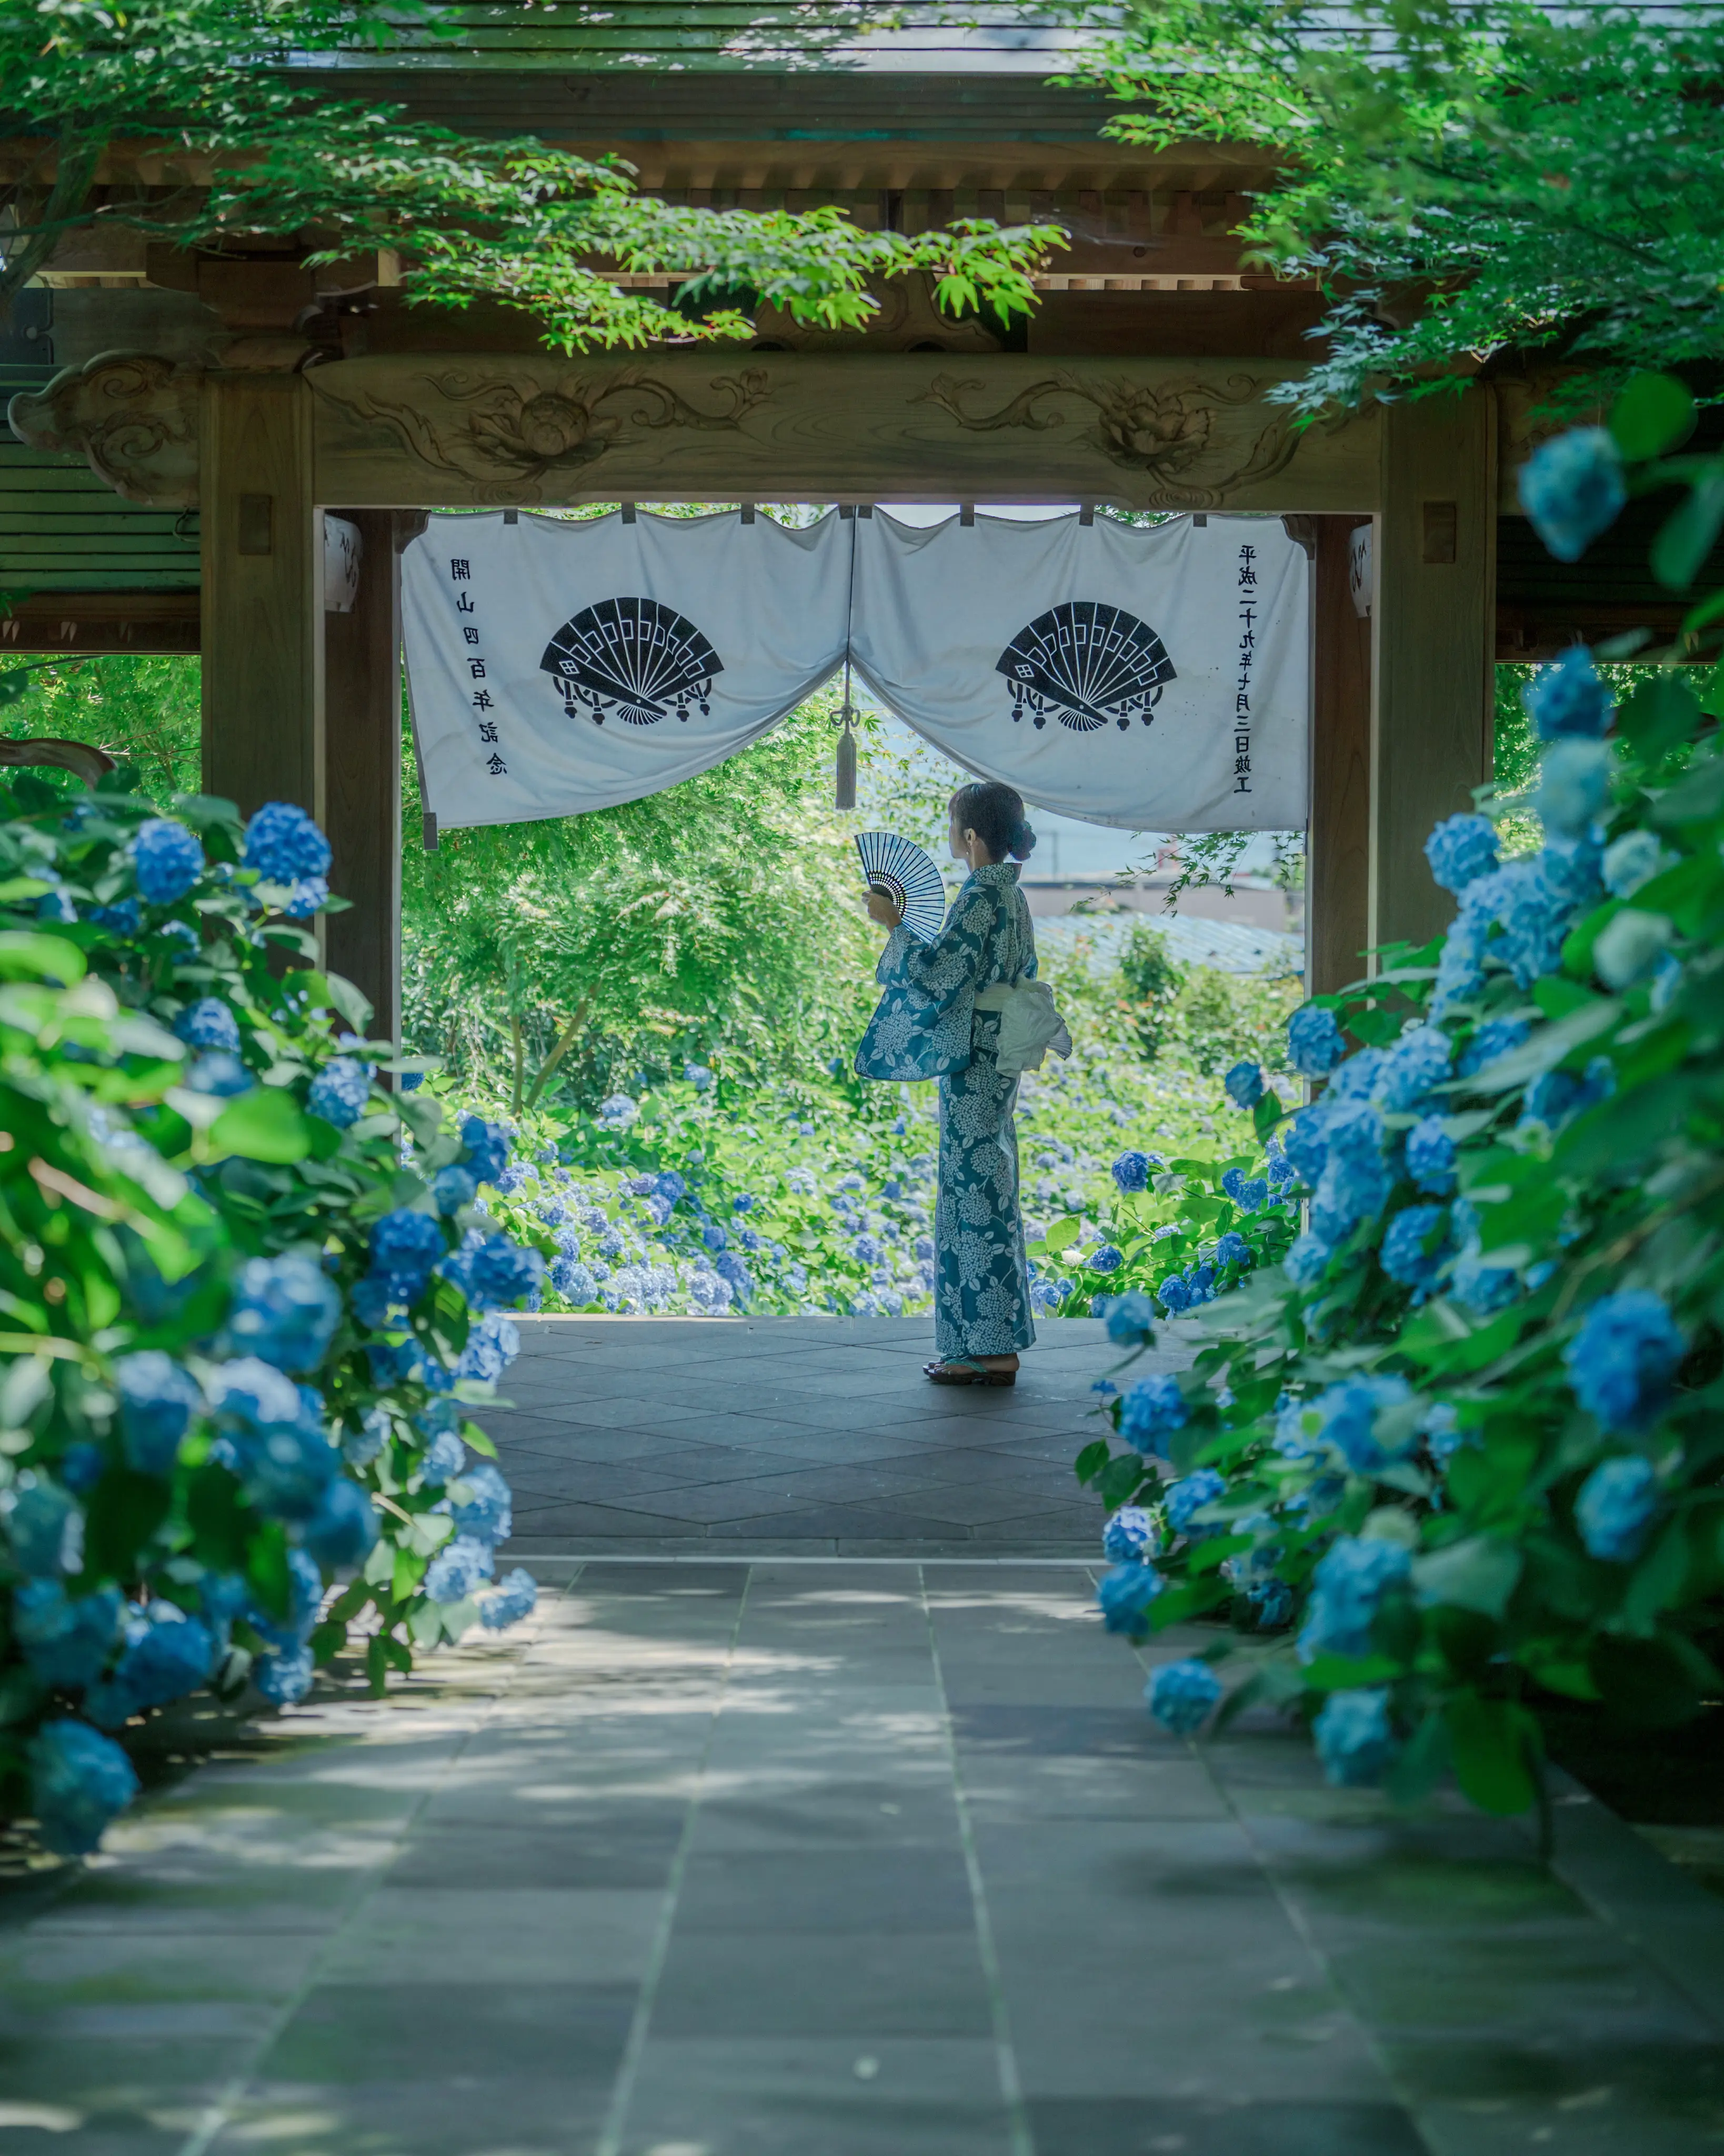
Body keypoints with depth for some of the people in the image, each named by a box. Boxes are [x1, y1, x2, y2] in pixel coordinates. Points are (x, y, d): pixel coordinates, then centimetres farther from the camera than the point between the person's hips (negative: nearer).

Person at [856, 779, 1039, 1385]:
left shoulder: (981, 897, -16)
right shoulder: (1010, 895, 13)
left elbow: (936, 972, -21)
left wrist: (894, 926, -10)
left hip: (973, 1065, -10)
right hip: (997, 1062, 10)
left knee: (975, 1196, -6)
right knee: (989, 1195, 12)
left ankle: (990, 1353, -4)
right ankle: (993, 1343, 17)